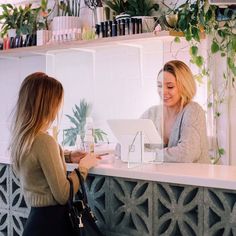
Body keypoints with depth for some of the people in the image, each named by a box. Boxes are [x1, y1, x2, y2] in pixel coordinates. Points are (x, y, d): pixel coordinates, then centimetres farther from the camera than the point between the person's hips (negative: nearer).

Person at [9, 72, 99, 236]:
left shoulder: (21, 137, 2)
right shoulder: (44, 141, -25)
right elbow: (63, 195, -20)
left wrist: (69, 156, 17)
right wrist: (84, 166, -7)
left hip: (36, 217, 8)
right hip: (51, 222, -8)